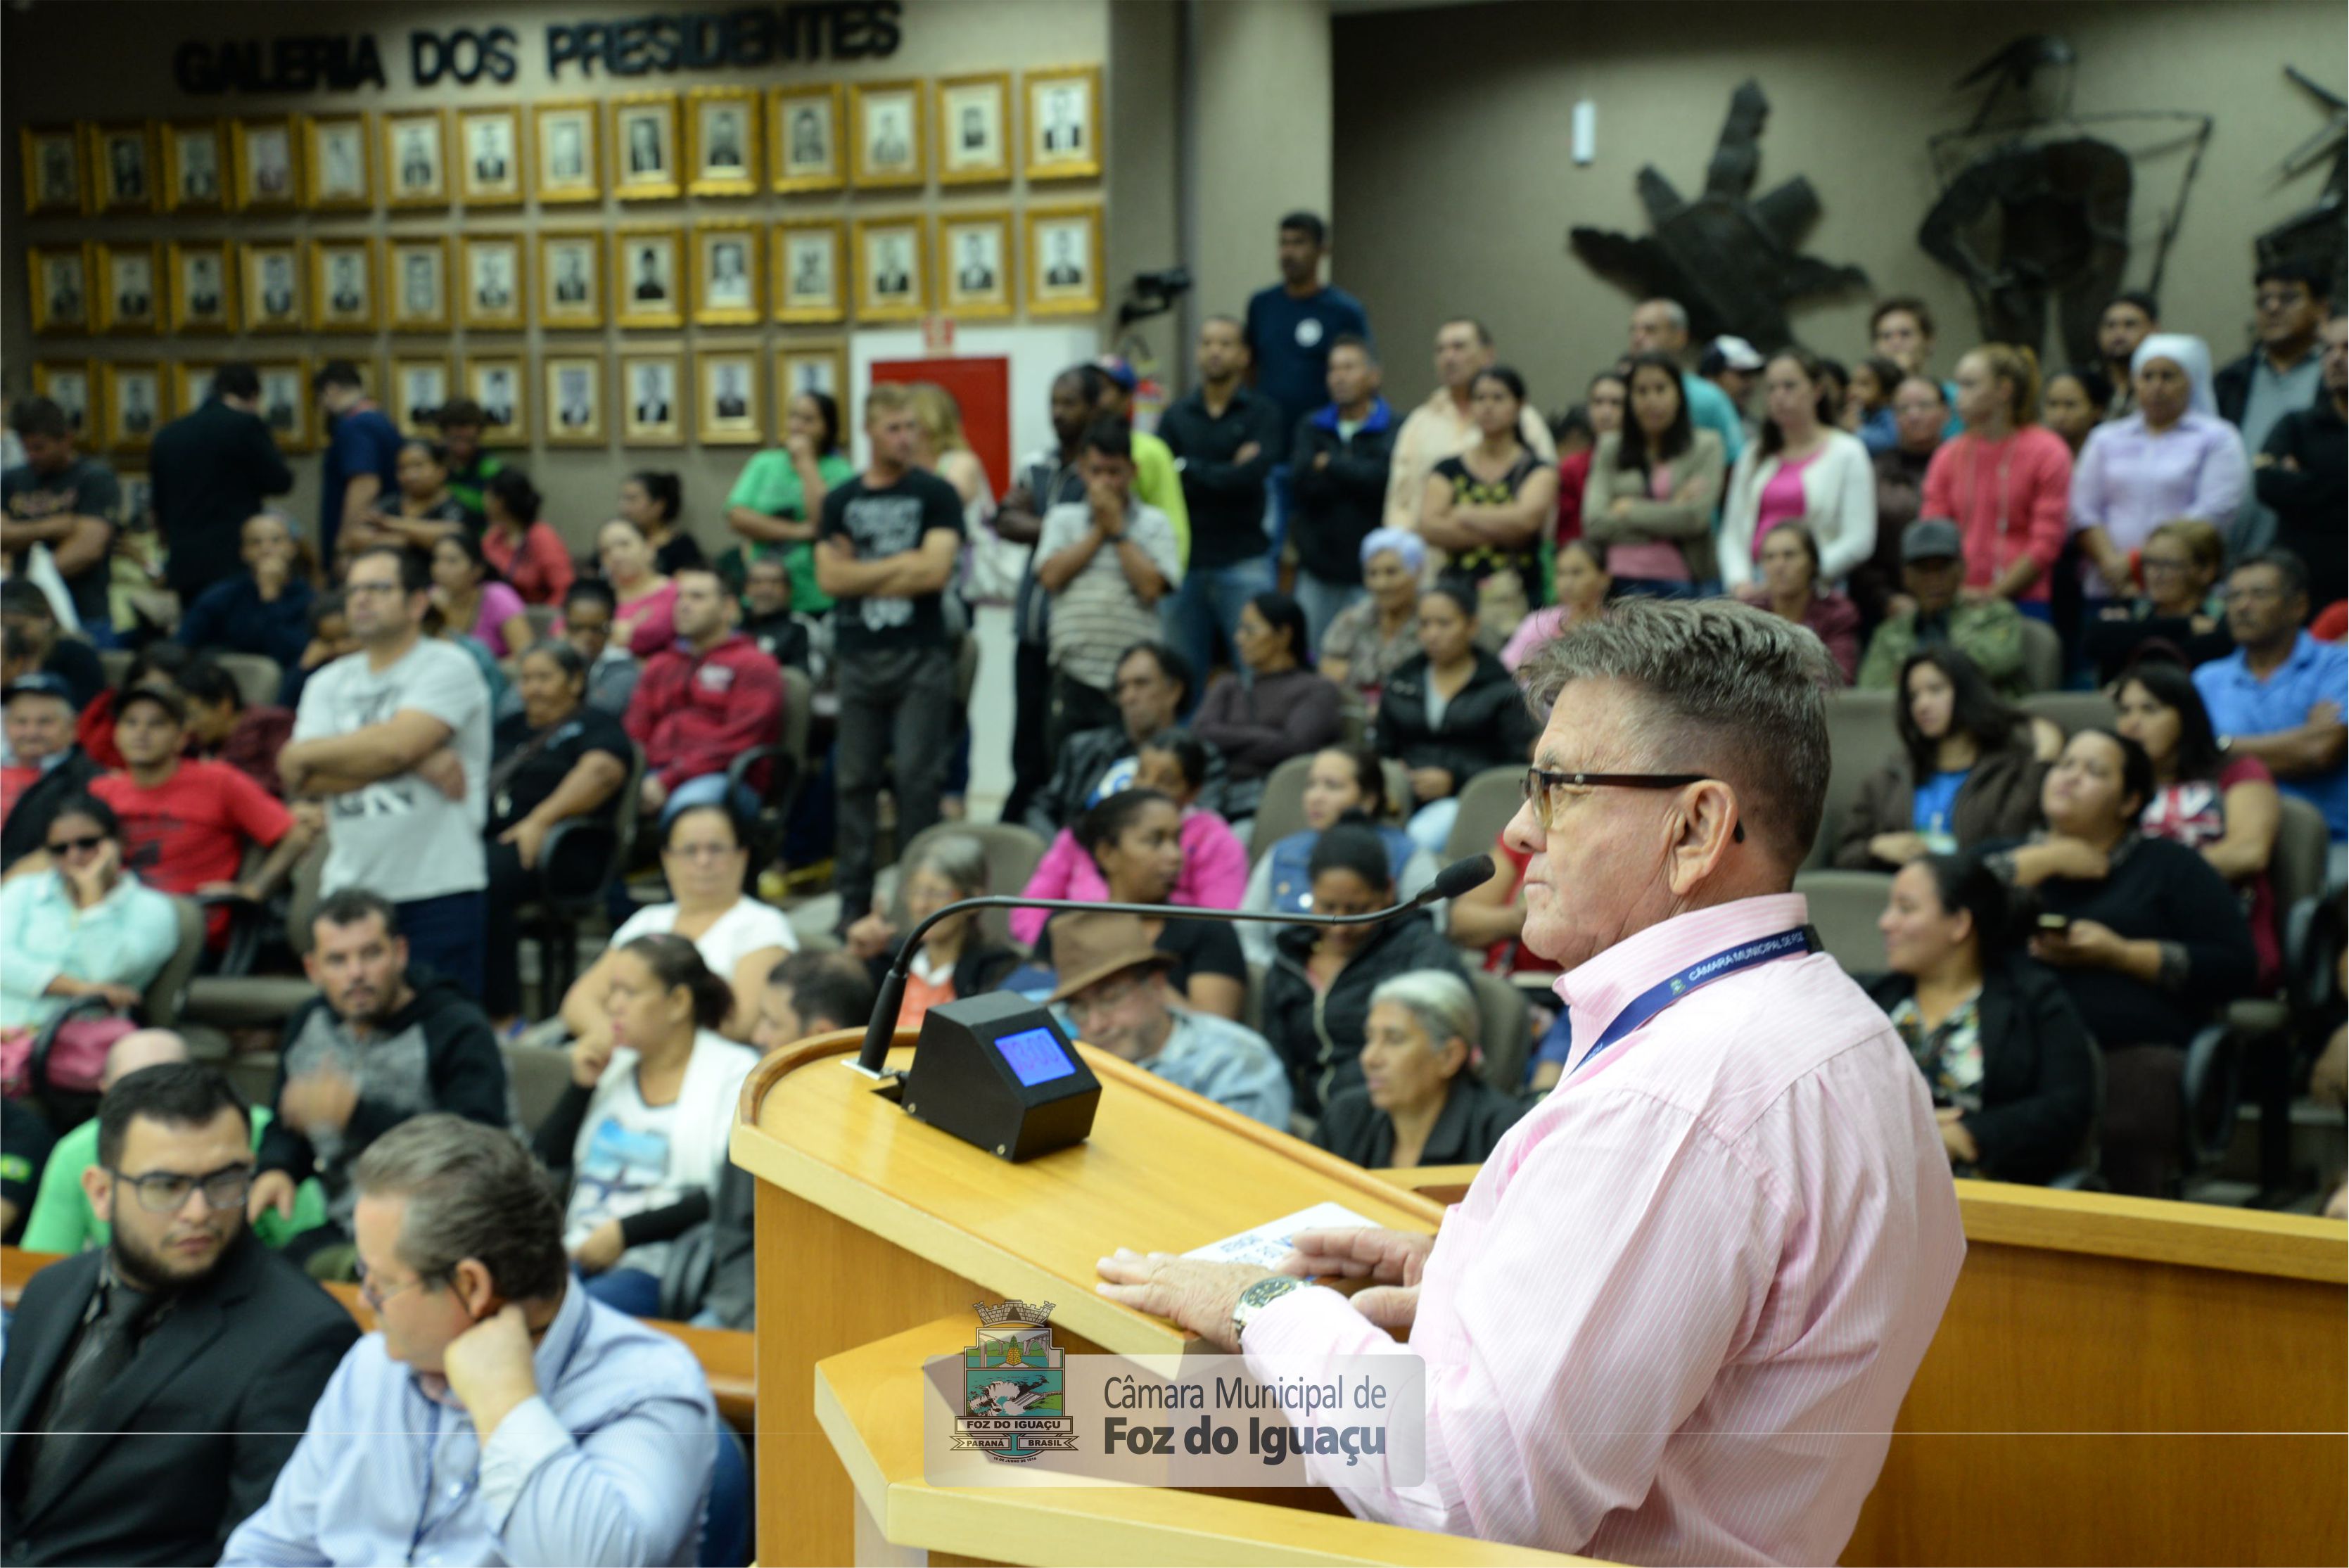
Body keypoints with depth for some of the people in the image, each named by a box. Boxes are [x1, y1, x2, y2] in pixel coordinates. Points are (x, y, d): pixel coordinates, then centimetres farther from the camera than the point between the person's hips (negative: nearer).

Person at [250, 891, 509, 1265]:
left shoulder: (459, 1030, -9)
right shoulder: (308, 1023, 13)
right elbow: (286, 1126, 27)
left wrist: (357, 1114, -28)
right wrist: (276, 1170, 2)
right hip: (342, 1230, 7)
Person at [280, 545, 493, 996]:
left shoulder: (447, 668, -1)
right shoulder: (328, 684, 16)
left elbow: (394, 744, -16)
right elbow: (301, 781, 0)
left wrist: (304, 753, -1)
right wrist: (420, 762, -10)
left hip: (439, 891, -5)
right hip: (349, 889, 5)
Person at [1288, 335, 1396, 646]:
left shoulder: (1395, 430, -3)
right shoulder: (1311, 427, 12)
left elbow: (1382, 478, -18)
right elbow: (1301, 481, -3)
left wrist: (1329, 464, -4)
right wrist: (1355, 475, -10)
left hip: (1369, 572, -4)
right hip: (1317, 570, 4)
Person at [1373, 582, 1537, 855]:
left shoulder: (1500, 687, 8)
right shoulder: (1401, 684, 23)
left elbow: (1518, 766, 0)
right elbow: (1381, 752, 26)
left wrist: (1455, 780, -10)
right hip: (1408, 805, 4)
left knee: (1422, 836, -38)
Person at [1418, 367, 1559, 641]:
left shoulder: (1538, 471, 8)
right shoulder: (1448, 470, 13)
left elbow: (1528, 518, -12)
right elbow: (1429, 528, -2)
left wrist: (1463, 515, 0)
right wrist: (1500, 529, -7)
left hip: (1516, 598, -2)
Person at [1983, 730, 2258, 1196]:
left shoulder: (2170, 866, 20)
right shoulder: (2010, 855, 26)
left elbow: (2236, 965, 7)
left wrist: (2119, 955, -2)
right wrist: (2045, 860, 6)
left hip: (2135, 1052, -1)